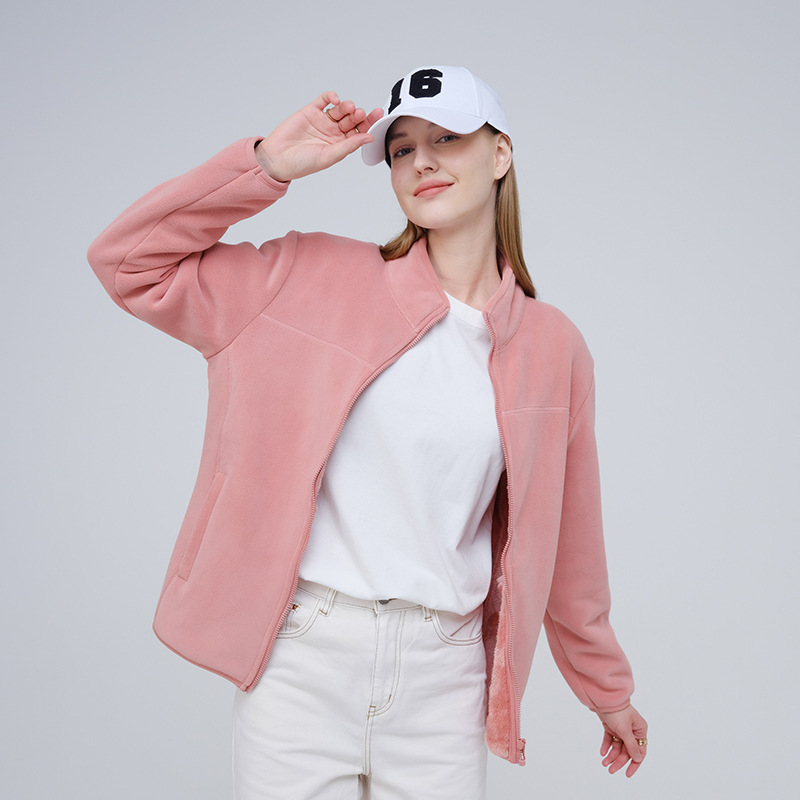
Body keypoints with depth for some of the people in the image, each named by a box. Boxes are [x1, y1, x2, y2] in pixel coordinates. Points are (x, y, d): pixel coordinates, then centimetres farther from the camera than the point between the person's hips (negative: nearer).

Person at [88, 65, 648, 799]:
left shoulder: (553, 347, 4)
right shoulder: (318, 277, 0)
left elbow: (564, 539, 12)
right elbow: (129, 261, 2)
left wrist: (609, 691, 21)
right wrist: (270, 163, -6)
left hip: (444, 674, 2)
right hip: (299, 657, -1)